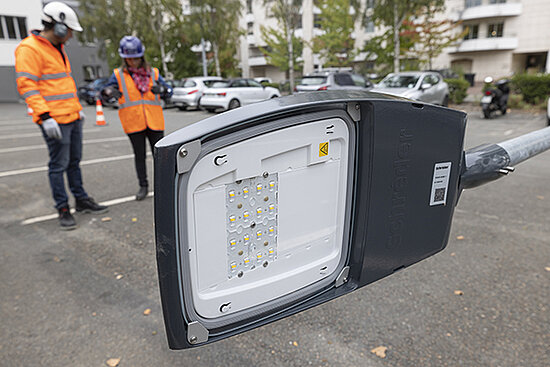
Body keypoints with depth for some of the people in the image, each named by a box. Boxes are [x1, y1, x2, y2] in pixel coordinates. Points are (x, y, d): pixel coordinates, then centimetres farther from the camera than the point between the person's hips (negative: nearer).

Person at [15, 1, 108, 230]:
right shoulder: (30, 49, -11)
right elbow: (26, 86, -17)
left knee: (74, 162, 15)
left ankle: (81, 200, 25)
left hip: (72, 117, 9)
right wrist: (45, 116, -23)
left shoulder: (58, 49, 18)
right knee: (59, 165, -3)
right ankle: (63, 210, 7)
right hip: (54, 120, -9)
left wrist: (77, 108, 24)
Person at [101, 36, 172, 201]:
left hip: (154, 122, 1)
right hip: (133, 123, 0)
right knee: (139, 155, 7)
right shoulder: (118, 75, 5)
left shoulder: (153, 73, 8)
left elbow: (168, 91, 3)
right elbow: (104, 92, -2)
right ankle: (143, 186, 18)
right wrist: (110, 91, -26)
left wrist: (161, 89, -20)